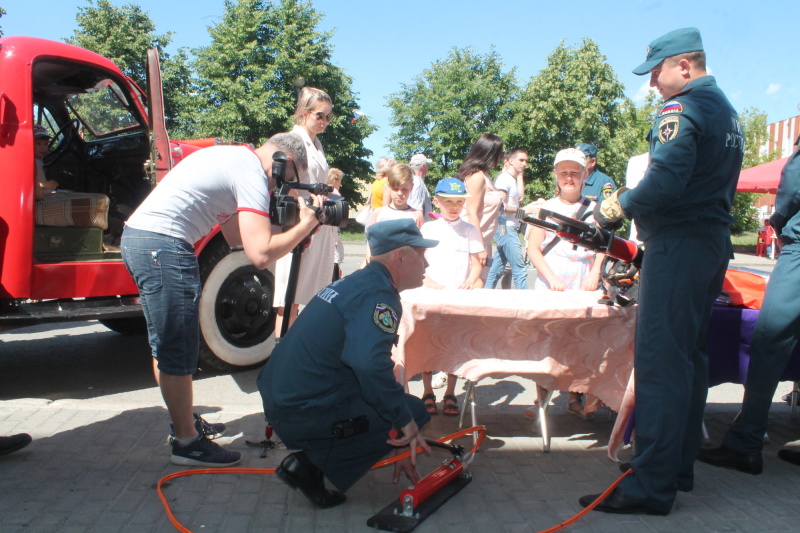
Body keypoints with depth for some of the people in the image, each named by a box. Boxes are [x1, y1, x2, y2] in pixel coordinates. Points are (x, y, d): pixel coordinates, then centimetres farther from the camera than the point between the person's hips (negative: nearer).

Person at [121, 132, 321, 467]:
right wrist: (305, 224, -9)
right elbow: (260, 255, -21)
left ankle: (184, 422, 32)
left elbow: (235, 235, 19)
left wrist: (286, 224, 9)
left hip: (137, 235, 11)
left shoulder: (234, 157, 18)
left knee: (166, 346, 18)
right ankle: (187, 442, 10)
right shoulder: (252, 172, -11)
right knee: (178, 354, -2)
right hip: (163, 246, -11)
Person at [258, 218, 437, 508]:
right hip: (307, 416, -9)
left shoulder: (354, 283, 15)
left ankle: (312, 459, 10)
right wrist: (404, 419, -17)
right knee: (414, 412, -2)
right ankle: (311, 464, -2)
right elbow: (370, 364, -34)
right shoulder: (378, 295, -16)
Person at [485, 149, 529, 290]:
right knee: (519, 269, -12)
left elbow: (520, 198, 6)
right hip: (506, 227, -10)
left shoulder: (513, 179, 20)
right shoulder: (504, 178, -9)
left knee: (497, 267, 11)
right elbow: (501, 206, -16)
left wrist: (520, 176, 11)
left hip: (510, 228, 10)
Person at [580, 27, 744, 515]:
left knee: (659, 362, -9)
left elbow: (665, 181, -23)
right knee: (691, 357, 14)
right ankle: (681, 467, 24)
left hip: (678, 246, -10)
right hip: (715, 242, 10)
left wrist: (617, 209, -10)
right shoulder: (727, 112, 20)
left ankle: (651, 485, -5)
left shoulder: (681, 109, -10)